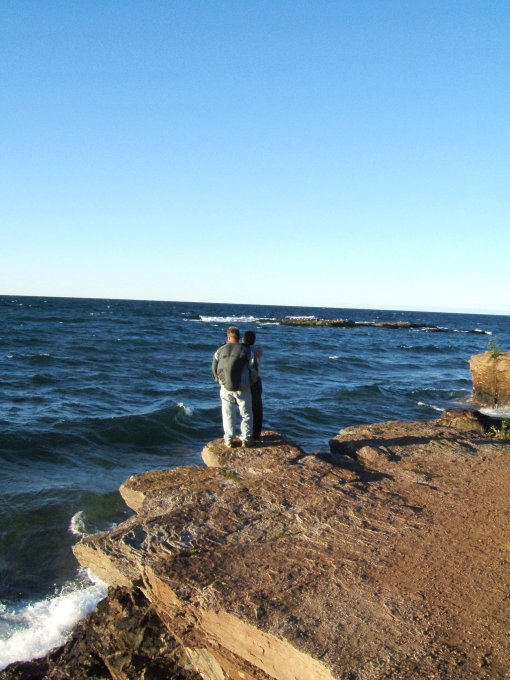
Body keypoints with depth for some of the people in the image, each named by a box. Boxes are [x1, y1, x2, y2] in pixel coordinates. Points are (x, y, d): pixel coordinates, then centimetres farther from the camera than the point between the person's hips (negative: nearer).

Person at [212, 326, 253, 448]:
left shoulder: (220, 351, 1)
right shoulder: (246, 351, -6)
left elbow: (214, 370, 7)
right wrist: (251, 382, 14)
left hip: (225, 388, 2)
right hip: (242, 388, -2)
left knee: (228, 415, 13)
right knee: (246, 414, 13)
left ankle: (228, 440, 16)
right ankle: (246, 439, 15)